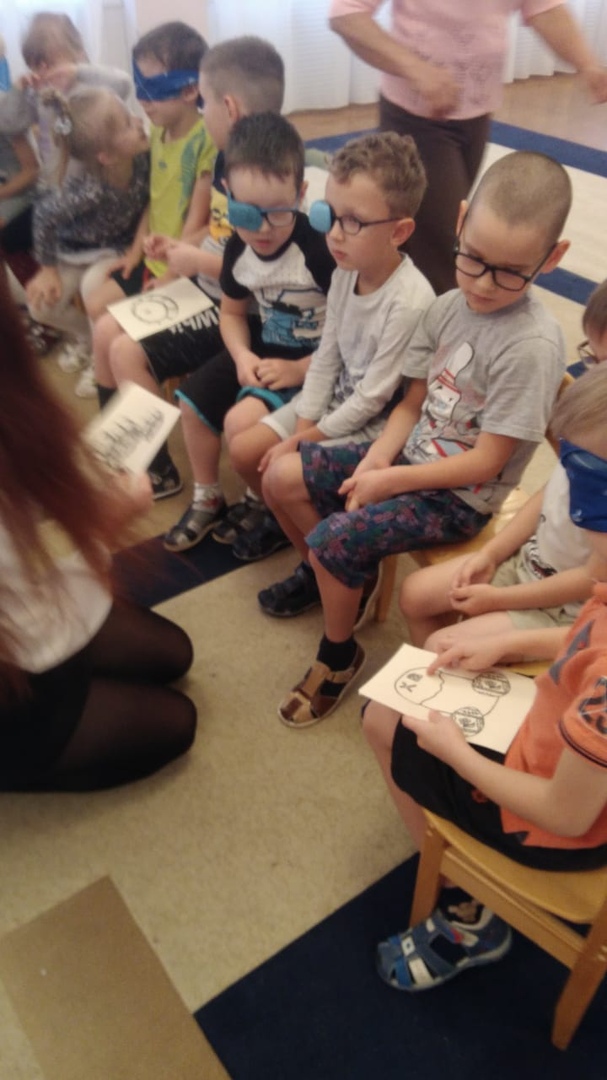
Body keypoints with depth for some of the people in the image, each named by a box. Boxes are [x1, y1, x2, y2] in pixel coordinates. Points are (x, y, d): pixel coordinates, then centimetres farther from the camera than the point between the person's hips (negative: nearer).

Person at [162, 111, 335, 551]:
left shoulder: (321, 248, -26)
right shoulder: (239, 248, -5)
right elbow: (233, 312, 11)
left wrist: (300, 369, -25)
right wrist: (242, 355, -9)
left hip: (316, 358, -8)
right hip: (265, 346, 8)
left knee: (247, 416, -27)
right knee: (193, 399, 3)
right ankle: (208, 499, 25)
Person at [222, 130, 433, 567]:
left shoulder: (410, 302, -28)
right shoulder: (345, 273, -5)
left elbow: (372, 398, -23)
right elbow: (326, 358, 1)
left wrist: (303, 442, -16)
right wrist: (302, 427, -7)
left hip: (376, 424, -7)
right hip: (335, 402, 8)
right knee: (244, 449, 3)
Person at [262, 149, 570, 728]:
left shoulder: (532, 345, -24)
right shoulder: (447, 307, -3)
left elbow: (485, 463, -22)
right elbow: (413, 403, 3)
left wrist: (393, 480, -18)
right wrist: (374, 462, -13)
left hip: (460, 497, -7)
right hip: (410, 458, 7)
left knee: (332, 541, -22)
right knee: (280, 478, 2)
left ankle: (339, 657, 7)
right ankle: (337, 581, 25)